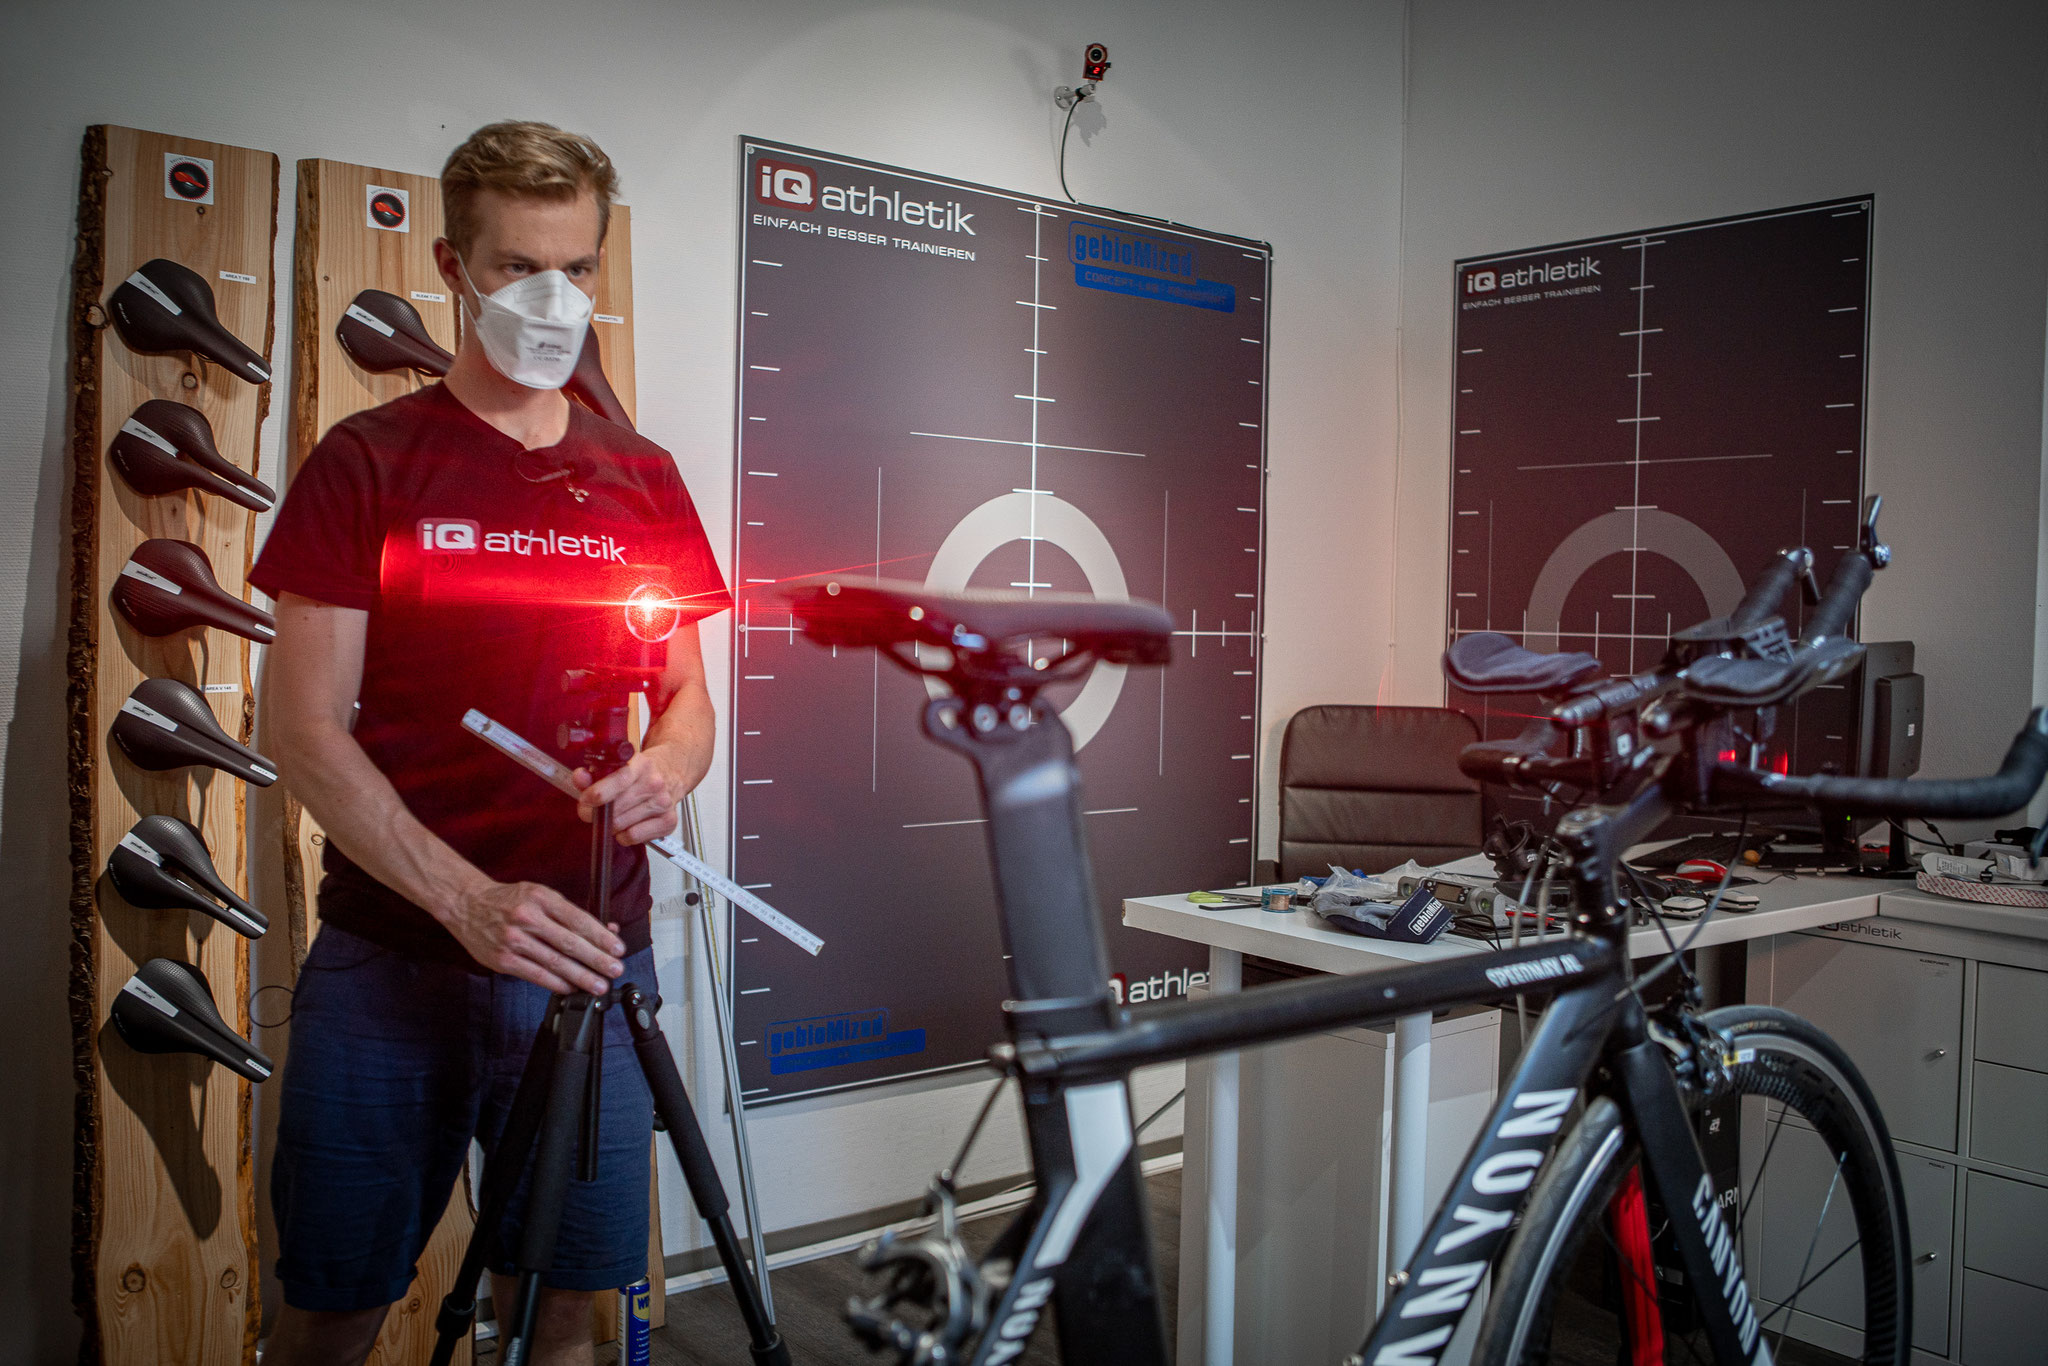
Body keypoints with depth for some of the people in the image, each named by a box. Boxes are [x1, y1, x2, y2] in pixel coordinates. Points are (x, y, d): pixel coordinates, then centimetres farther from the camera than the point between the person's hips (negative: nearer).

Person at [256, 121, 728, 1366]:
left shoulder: (644, 482, 10)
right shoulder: (367, 464, 0)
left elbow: (688, 695, 14)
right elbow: (307, 729, -6)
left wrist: (663, 772, -12)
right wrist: (470, 901, -19)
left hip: (591, 957, 3)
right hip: (390, 954, -2)